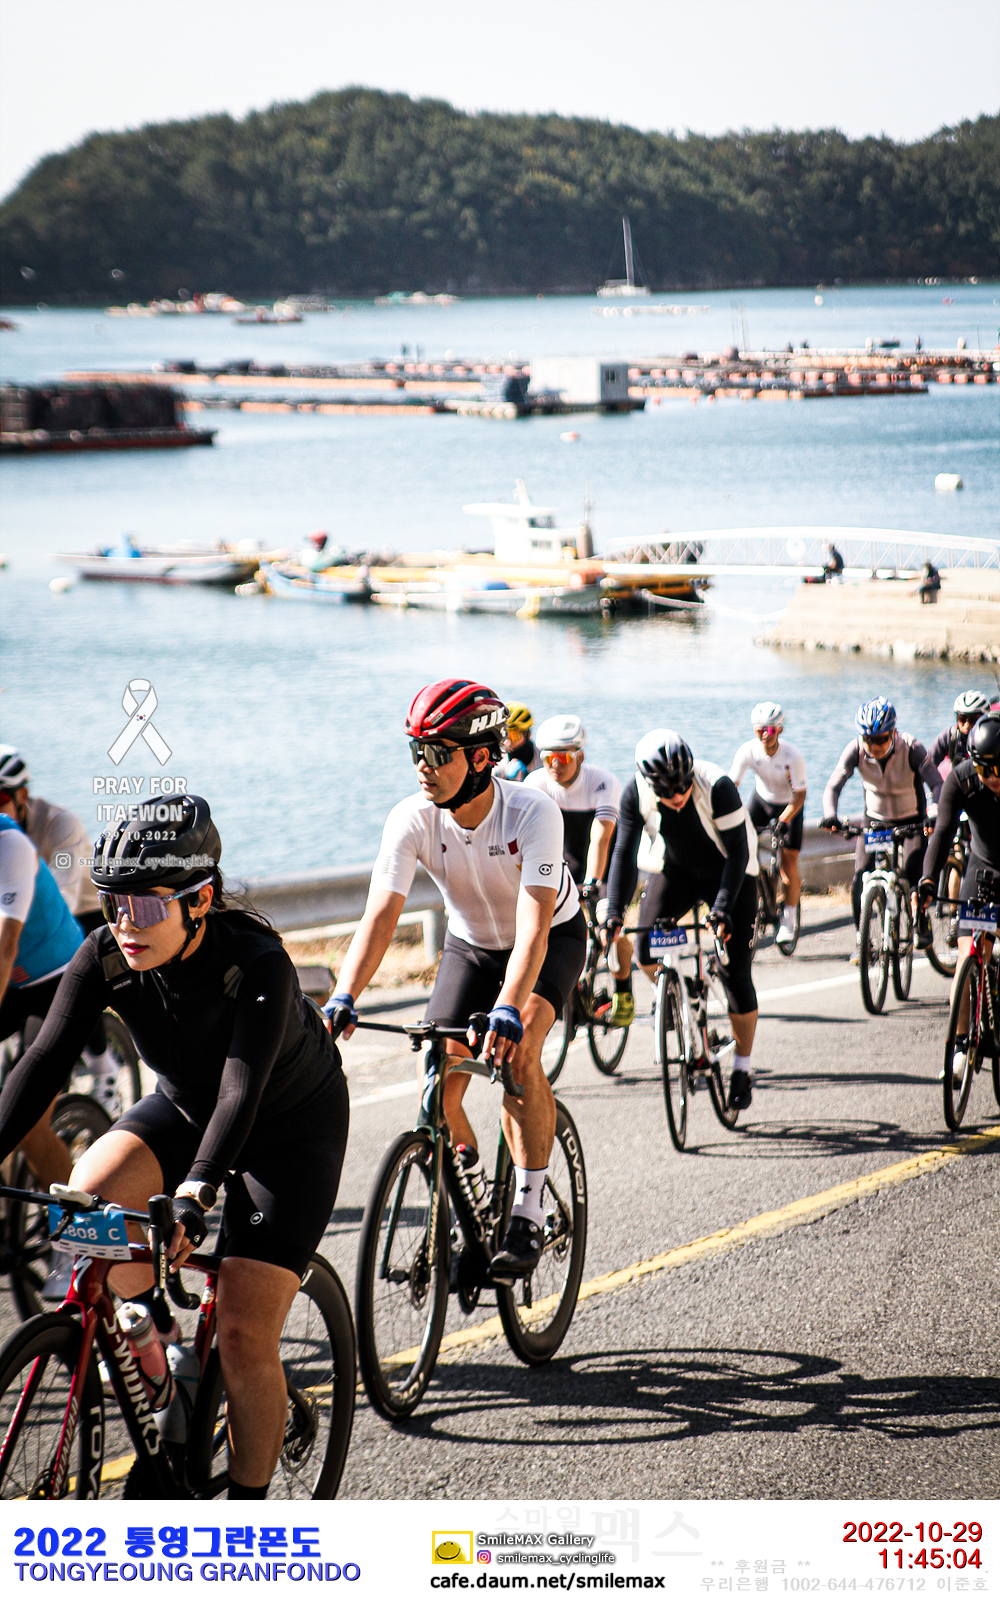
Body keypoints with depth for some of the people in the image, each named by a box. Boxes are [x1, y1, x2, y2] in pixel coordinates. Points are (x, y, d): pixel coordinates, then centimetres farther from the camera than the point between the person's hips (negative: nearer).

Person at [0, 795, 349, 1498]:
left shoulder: (258, 965, -34)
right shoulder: (104, 957, -21)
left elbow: (241, 1094, -44)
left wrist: (195, 1194, -59)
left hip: (291, 1131, -5)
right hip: (182, 1109, 5)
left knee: (245, 1337, -13)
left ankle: (248, 1507, 6)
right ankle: (156, 1333, 1)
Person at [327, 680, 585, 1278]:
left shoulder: (533, 813, -34)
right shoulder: (411, 820, -24)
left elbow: (533, 928, -43)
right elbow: (380, 916, -32)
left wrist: (508, 1011, -58)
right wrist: (343, 1000, -47)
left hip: (553, 938, -4)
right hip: (470, 944, 4)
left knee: (516, 1054, -29)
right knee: (439, 1083, -12)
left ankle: (531, 1212, -19)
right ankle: (471, 1184, 17)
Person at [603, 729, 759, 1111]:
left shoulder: (718, 787, -32)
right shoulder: (636, 794, -23)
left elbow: (738, 852, -27)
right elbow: (625, 852, -18)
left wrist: (722, 908, -38)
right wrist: (615, 911, -29)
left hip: (729, 874, -3)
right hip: (675, 871, 3)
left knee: (736, 972, -7)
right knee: (646, 952, -18)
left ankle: (742, 1070, 9)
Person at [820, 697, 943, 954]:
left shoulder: (911, 748, -26)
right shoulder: (856, 750, -22)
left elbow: (936, 784, -32)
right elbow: (833, 786, -25)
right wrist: (830, 815, -45)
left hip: (911, 820, -2)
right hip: (875, 819, 2)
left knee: (914, 875, -16)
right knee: (860, 879, -14)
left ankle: (922, 927, 12)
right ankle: (861, 940, 0)